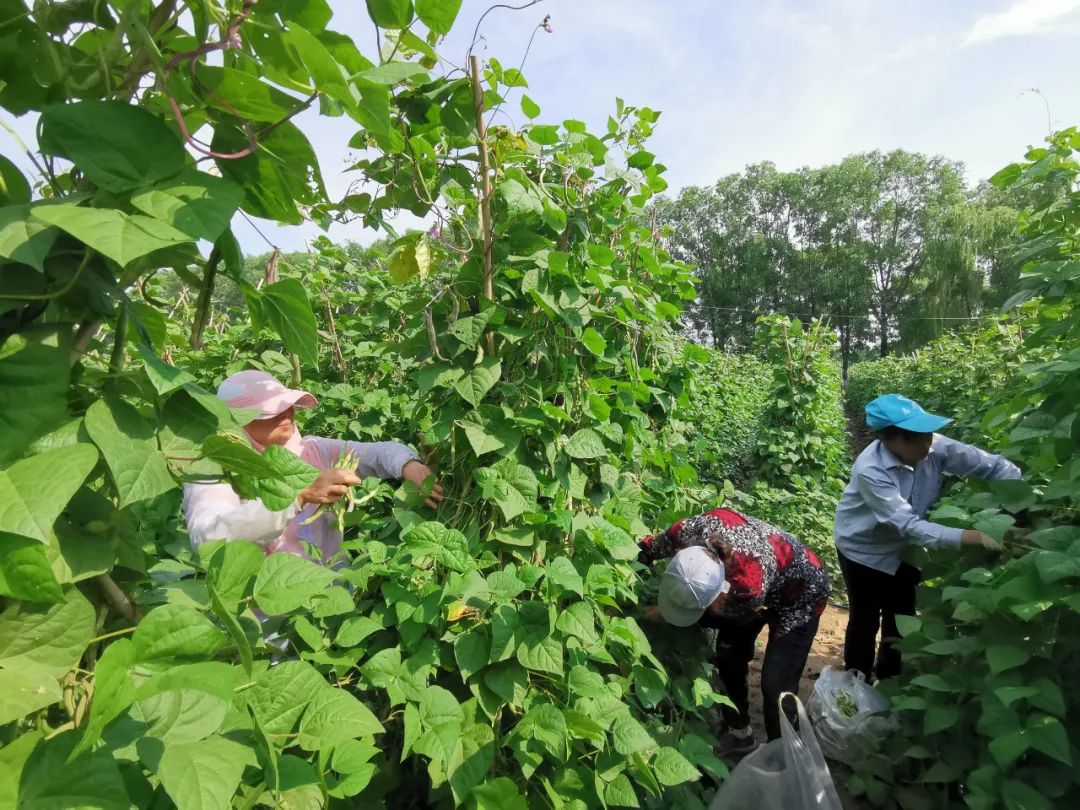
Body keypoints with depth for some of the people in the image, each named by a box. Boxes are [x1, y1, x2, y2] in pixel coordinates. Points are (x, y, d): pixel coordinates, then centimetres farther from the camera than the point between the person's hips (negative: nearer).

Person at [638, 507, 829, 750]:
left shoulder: (751, 586, -47)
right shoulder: (689, 531, -35)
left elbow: (722, 610, -23)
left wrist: (664, 612, -15)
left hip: (798, 596, -6)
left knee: (775, 685, -11)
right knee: (728, 657, 13)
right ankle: (739, 734, 35)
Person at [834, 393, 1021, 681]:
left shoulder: (935, 447, -22)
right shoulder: (870, 470, -36)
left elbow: (994, 465, -15)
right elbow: (909, 526, -38)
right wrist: (971, 536, -47)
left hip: (905, 547, 5)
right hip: (863, 548, -5)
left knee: (902, 618, 17)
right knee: (865, 619, 7)